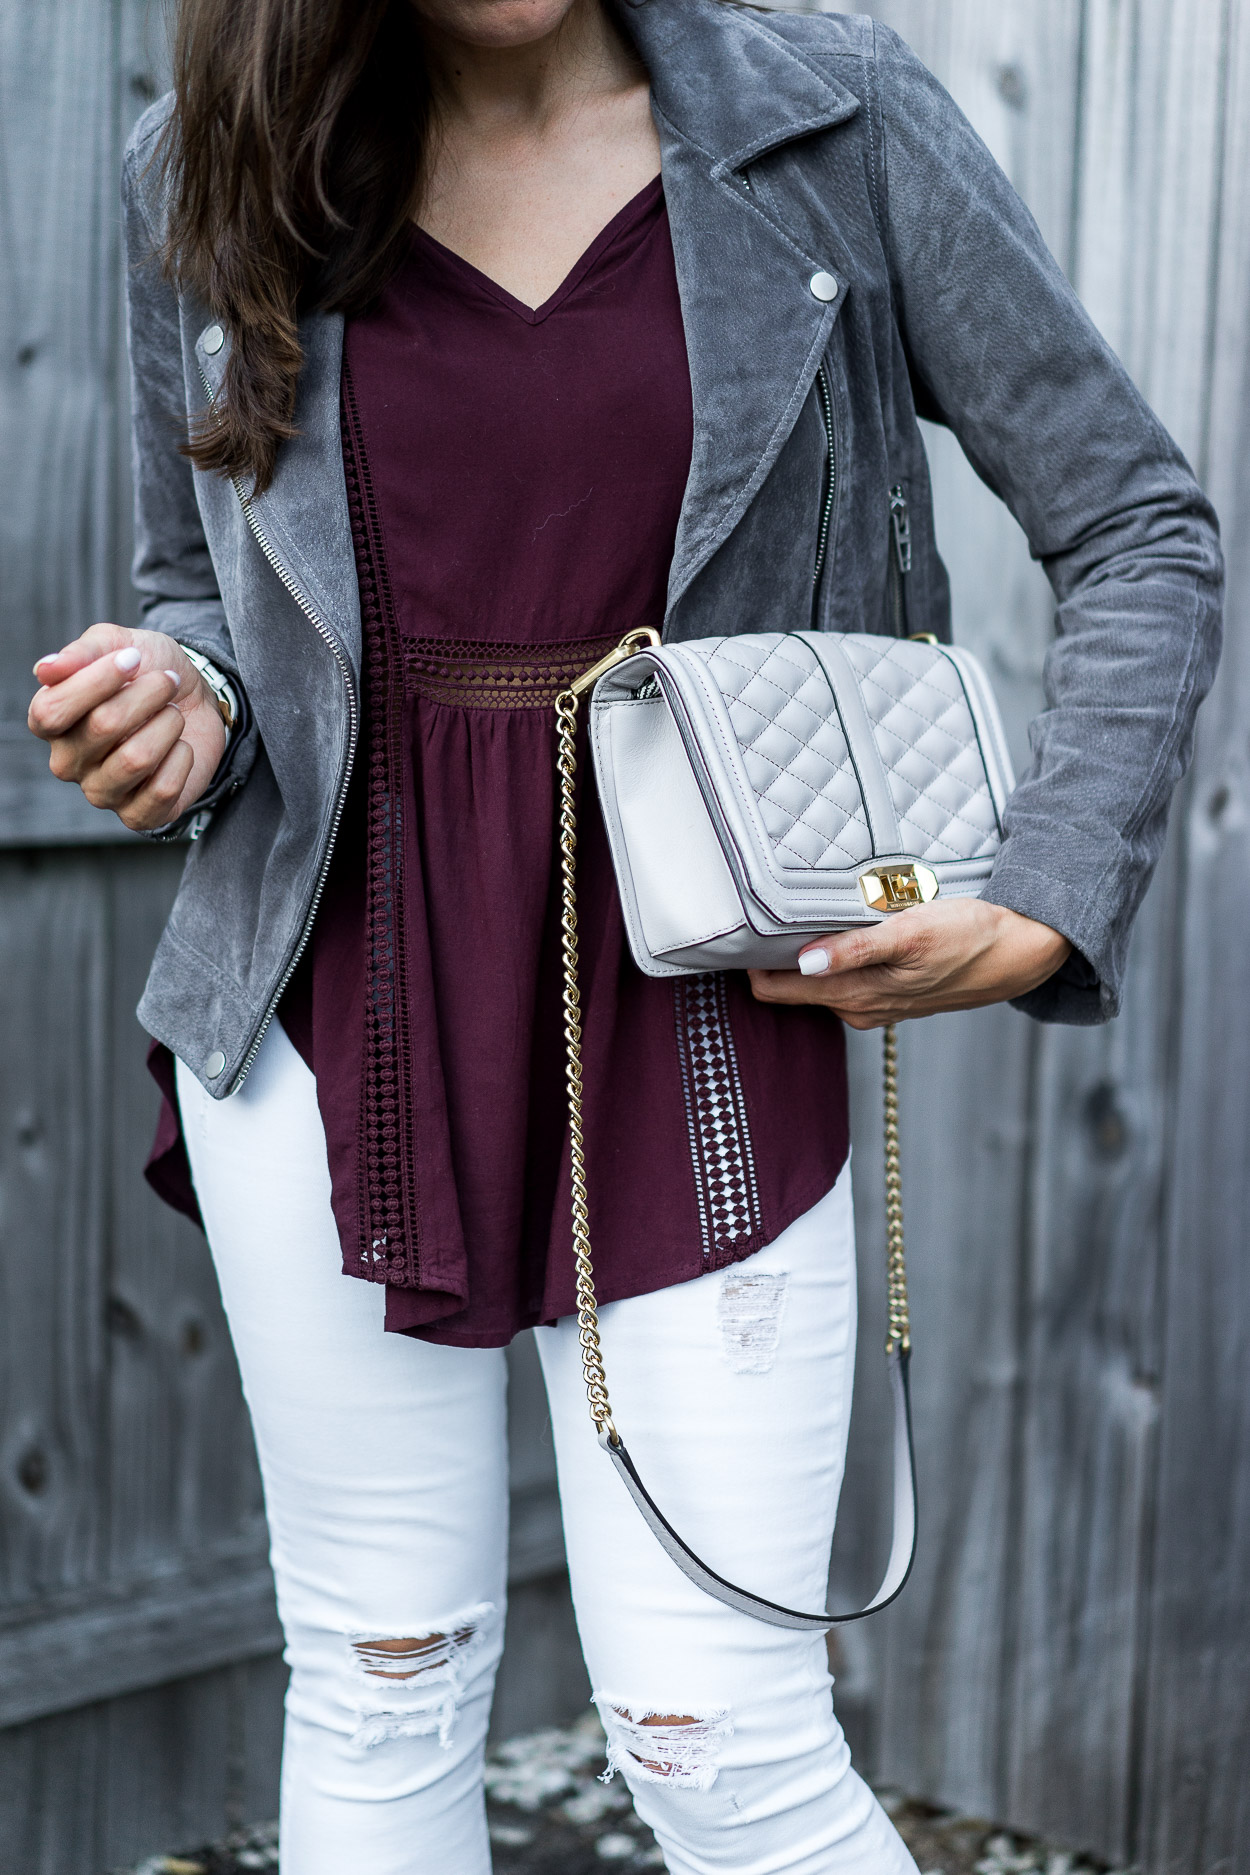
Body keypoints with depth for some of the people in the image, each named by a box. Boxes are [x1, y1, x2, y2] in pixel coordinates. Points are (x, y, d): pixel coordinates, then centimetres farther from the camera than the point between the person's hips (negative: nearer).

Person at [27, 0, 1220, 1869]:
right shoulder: (210, 171, 5)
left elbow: (1143, 532, 2)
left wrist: (1050, 908, -9)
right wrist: (177, 694, -6)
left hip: (696, 1025, -2)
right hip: (339, 1003, 3)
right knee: (379, 1698, 11)